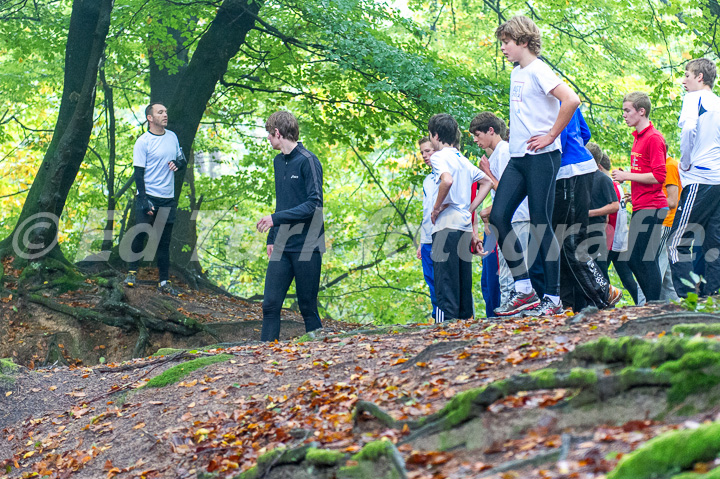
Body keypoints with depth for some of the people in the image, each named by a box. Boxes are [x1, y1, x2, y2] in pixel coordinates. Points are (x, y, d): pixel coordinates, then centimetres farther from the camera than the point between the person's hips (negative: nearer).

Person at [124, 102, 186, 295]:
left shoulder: (172, 137, 11)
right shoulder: (143, 141, -6)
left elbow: (183, 160, 22)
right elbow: (138, 173, -9)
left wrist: (178, 163, -3)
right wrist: (143, 199, -16)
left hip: (168, 200, 5)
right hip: (148, 197, -5)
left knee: (164, 242, 7)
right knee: (140, 236, -7)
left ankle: (164, 283, 11)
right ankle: (132, 272, 12)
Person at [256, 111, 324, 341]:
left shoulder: (308, 161, -9)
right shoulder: (278, 161, 15)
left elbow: (314, 204, -16)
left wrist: (276, 218, -20)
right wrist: (271, 238, 18)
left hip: (306, 247, -7)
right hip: (282, 247, 7)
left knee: (308, 307, 0)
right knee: (270, 305, 1)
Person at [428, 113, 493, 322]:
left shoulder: (439, 156, -5)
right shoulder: (463, 159, 18)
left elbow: (447, 180, -25)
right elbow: (486, 182, 23)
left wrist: (436, 208, -13)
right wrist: (470, 209, 16)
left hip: (447, 225, -8)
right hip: (465, 224, 8)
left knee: (445, 277, -8)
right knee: (463, 280, 11)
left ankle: (446, 320, -12)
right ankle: (467, 317, 12)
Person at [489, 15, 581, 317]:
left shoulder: (538, 70, -10)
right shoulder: (515, 74, 16)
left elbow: (571, 100, -24)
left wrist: (551, 136, -18)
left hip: (541, 157, -9)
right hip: (518, 157, 9)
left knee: (540, 224, -6)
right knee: (498, 217, 0)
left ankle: (553, 298, 1)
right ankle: (524, 291, 6)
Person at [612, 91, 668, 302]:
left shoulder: (654, 138, -11)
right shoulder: (638, 138, 18)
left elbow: (658, 176, -17)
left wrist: (627, 176, -13)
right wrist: (626, 176, 13)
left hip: (651, 207, -10)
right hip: (641, 207, 10)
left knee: (643, 259, -12)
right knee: (635, 260, 9)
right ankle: (652, 304, 14)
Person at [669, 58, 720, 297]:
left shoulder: (694, 98, -2)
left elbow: (689, 128, -20)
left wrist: (686, 163, -10)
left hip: (700, 180, -8)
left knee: (677, 243, -5)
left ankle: (688, 300, -13)